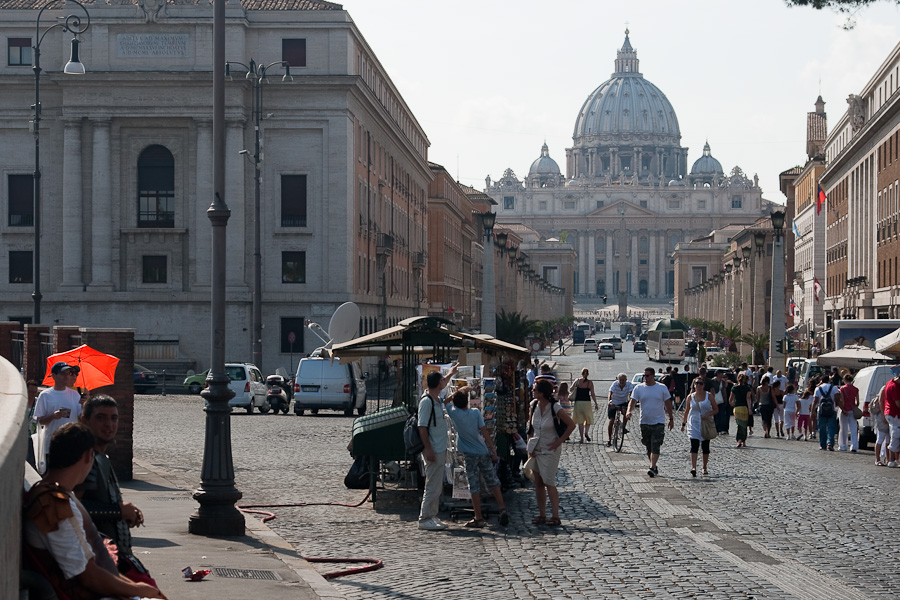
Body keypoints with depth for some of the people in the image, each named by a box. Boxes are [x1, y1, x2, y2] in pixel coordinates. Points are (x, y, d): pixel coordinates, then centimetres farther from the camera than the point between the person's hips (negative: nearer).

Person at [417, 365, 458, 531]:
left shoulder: (437, 399, 11)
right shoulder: (426, 402, -16)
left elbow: (441, 385, 37)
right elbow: (422, 428, -19)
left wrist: (450, 374, 52)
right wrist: (429, 450, -22)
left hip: (440, 450, 10)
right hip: (433, 451, -10)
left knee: (437, 486, 12)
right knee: (432, 486, -8)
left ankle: (432, 516, 18)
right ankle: (425, 519, -4)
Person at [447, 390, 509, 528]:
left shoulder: (454, 413, -7)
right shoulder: (476, 412, -5)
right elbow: (485, 432, -6)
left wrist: (458, 393, 17)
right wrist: (493, 450, -3)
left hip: (469, 454, -1)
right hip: (483, 452, 1)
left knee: (474, 487, 1)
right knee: (493, 483, 12)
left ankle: (478, 519, 1)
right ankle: (503, 510, 1)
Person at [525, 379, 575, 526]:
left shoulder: (555, 408, -15)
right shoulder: (534, 406, 1)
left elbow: (571, 425, -10)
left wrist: (559, 442, -11)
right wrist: (530, 445, 4)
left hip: (550, 449, -6)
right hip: (536, 449, 6)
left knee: (548, 483, -9)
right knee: (538, 482, 7)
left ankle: (555, 516, -5)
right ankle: (541, 515, 13)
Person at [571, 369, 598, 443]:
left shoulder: (577, 381, 0)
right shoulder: (590, 382, -2)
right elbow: (592, 394, -3)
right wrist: (595, 404, 4)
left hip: (578, 402, 1)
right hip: (587, 402, -1)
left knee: (580, 421, 6)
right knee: (589, 419, 16)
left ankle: (582, 438, 4)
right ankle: (586, 432, -7)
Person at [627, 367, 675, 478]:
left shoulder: (662, 388, 1)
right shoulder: (638, 388, 3)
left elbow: (668, 404, 7)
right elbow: (632, 401, -3)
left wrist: (671, 419, 9)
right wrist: (629, 411, -23)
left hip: (658, 423, -3)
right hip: (644, 422, 3)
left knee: (655, 447, -14)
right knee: (648, 448, 10)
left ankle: (652, 468, -20)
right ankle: (654, 466, 24)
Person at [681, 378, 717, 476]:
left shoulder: (709, 396, 1)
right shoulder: (690, 397, 4)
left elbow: (716, 409, 3)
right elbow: (687, 411, 16)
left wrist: (707, 414, -13)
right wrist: (684, 423, 16)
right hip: (694, 424, 0)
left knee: (705, 447, 9)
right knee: (694, 446, -14)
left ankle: (705, 467, 24)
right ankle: (693, 468, -24)